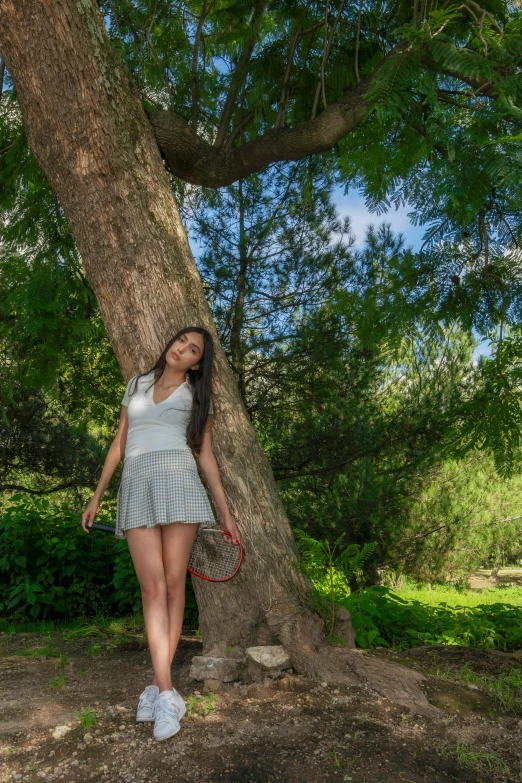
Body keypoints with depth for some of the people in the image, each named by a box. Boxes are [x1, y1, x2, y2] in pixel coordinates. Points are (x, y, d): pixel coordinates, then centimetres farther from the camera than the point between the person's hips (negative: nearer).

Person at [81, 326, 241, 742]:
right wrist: (97, 496, 17)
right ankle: (167, 692, -7)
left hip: (178, 482, -1)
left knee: (174, 583, -3)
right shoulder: (138, 383, 19)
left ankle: (157, 686, 8)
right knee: (153, 587, -7)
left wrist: (225, 511, 6)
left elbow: (206, 455, 12)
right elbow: (119, 443, 20)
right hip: (137, 486, 1)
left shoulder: (197, 395, 15)